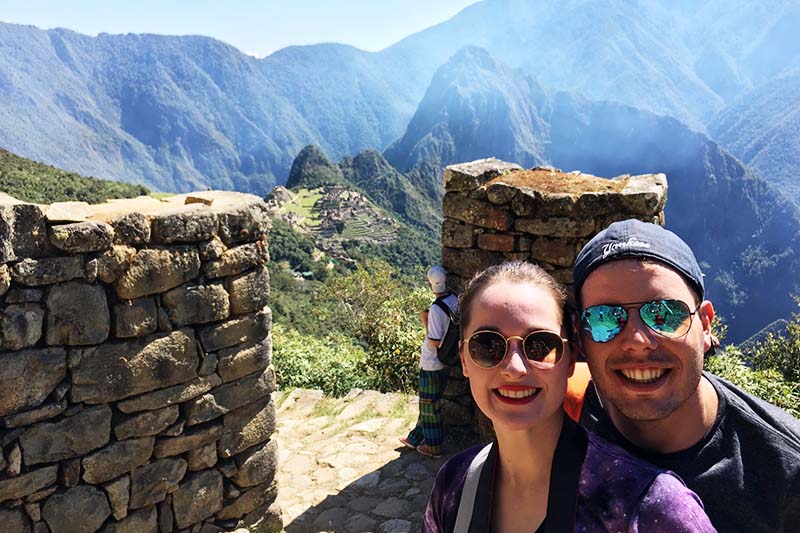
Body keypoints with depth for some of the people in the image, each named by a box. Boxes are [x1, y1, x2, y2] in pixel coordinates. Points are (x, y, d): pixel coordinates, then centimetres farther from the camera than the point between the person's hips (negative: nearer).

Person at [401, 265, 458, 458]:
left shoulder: (436, 309, -26)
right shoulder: (455, 301, -4)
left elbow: (434, 342, -22)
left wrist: (425, 321, -13)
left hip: (432, 364, -8)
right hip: (445, 361, 8)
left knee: (430, 405, 8)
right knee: (430, 402, 20)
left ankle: (433, 446, 20)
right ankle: (416, 438, 35)